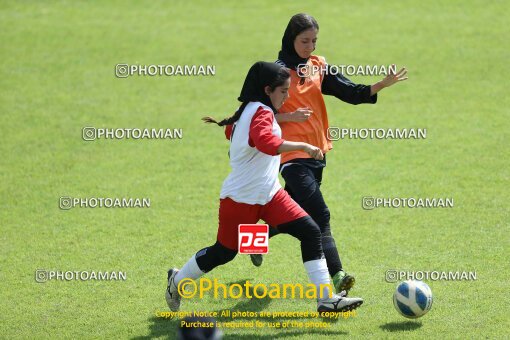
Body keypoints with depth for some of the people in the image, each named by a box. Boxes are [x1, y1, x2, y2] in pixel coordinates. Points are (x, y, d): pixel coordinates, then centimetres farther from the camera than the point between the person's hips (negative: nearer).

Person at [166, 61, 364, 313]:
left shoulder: (247, 111, 11)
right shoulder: (262, 112, -19)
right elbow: (267, 142, -38)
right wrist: (303, 146, -36)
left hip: (269, 194, 9)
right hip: (241, 198, -9)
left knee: (311, 232, -7)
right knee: (223, 252, 7)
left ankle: (326, 298, -10)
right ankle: (177, 280, 35)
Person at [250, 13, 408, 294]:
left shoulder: (318, 67, 9)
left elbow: (351, 93, 2)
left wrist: (383, 84, -12)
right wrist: (288, 117, -21)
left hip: (316, 150, 7)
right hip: (292, 154, -7)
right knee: (319, 214, -17)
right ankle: (336, 276, -22)